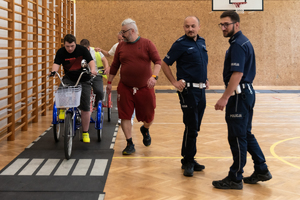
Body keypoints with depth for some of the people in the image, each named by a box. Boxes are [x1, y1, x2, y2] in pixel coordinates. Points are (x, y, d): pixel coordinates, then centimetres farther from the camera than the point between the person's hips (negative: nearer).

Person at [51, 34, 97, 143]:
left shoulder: (82, 50, -10)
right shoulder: (61, 52, -6)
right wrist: (53, 71, -39)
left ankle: (85, 133, 10)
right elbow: (56, 63, -17)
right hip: (69, 79, 1)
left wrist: (93, 69, -40)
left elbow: (91, 61, -19)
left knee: (85, 107, -4)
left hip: (83, 80, -1)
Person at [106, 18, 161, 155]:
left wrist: (154, 76, -23)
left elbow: (157, 61, -7)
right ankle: (130, 145, 10)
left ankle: (145, 129, 42)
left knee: (148, 116, 7)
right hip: (125, 88, 2)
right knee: (125, 116, -2)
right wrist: (109, 82, 15)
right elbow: (114, 66, 14)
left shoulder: (147, 44, -1)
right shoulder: (121, 46, 7)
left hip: (145, 87, -2)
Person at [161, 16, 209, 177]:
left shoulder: (202, 42, 12)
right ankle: (188, 162, 5)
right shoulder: (180, 44, -8)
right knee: (191, 127, -6)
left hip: (201, 90, 7)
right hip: (188, 90, -7)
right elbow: (164, 64, -6)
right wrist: (174, 82, -10)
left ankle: (189, 159, 22)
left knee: (195, 127, 12)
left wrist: (205, 79, 15)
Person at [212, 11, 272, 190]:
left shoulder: (238, 44, -17)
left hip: (239, 95, -10)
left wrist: (225, 98, -27)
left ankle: (235, 178, 7)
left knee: (237, 137, -2)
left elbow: (237, 74, -26)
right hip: (246, 92, 10)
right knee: (246, 134, 17)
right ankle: (261, 170, 23)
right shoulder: (242, 41, 14)